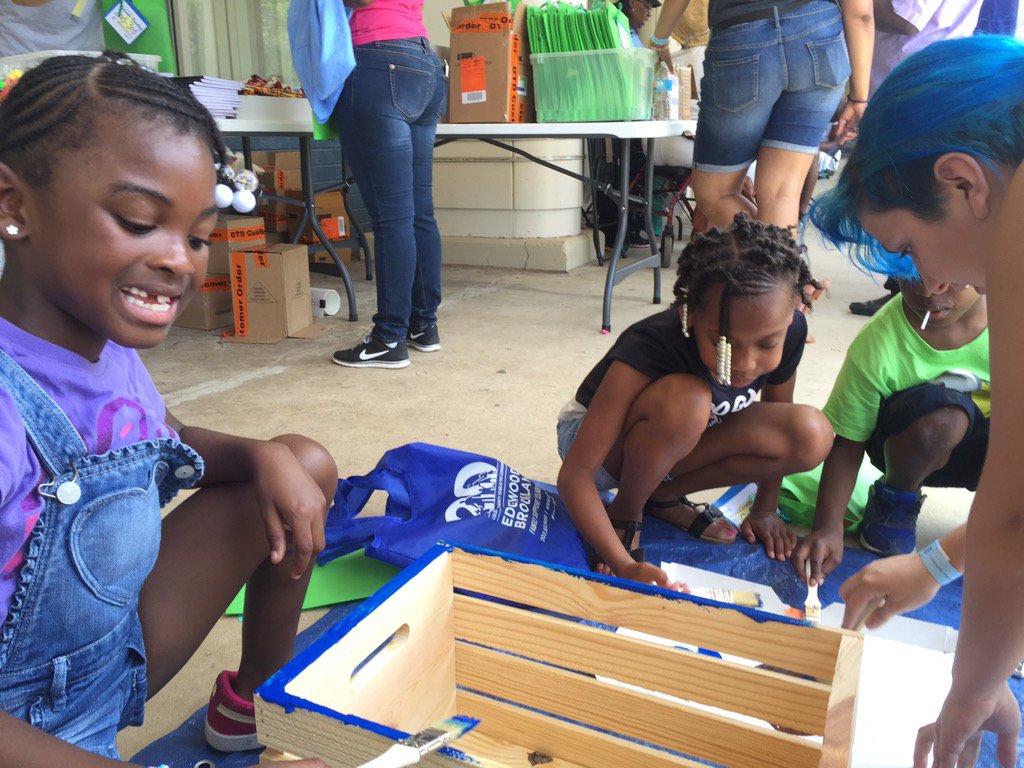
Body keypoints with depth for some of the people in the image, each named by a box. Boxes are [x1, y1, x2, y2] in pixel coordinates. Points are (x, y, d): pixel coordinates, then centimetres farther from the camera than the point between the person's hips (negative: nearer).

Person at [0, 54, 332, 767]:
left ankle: (252, 703, 21)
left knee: (305, 464, 8)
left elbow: (169, 441, 11)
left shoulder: (110, 349, -7)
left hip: (113, 667, 8)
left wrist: (264, 457, -9)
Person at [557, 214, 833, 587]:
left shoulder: (789, 331, -20)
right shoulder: (649, 349, -36)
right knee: (685, 399, -38)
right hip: (593, 435, -5)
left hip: (673, 446, 5)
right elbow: (574, 473, -35)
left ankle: (664, 495, -2)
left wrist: (765, 510, 6)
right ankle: (625, 512, -12)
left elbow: (778, 432, 1)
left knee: (812, 434, -18)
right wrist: (624, 566, -44)